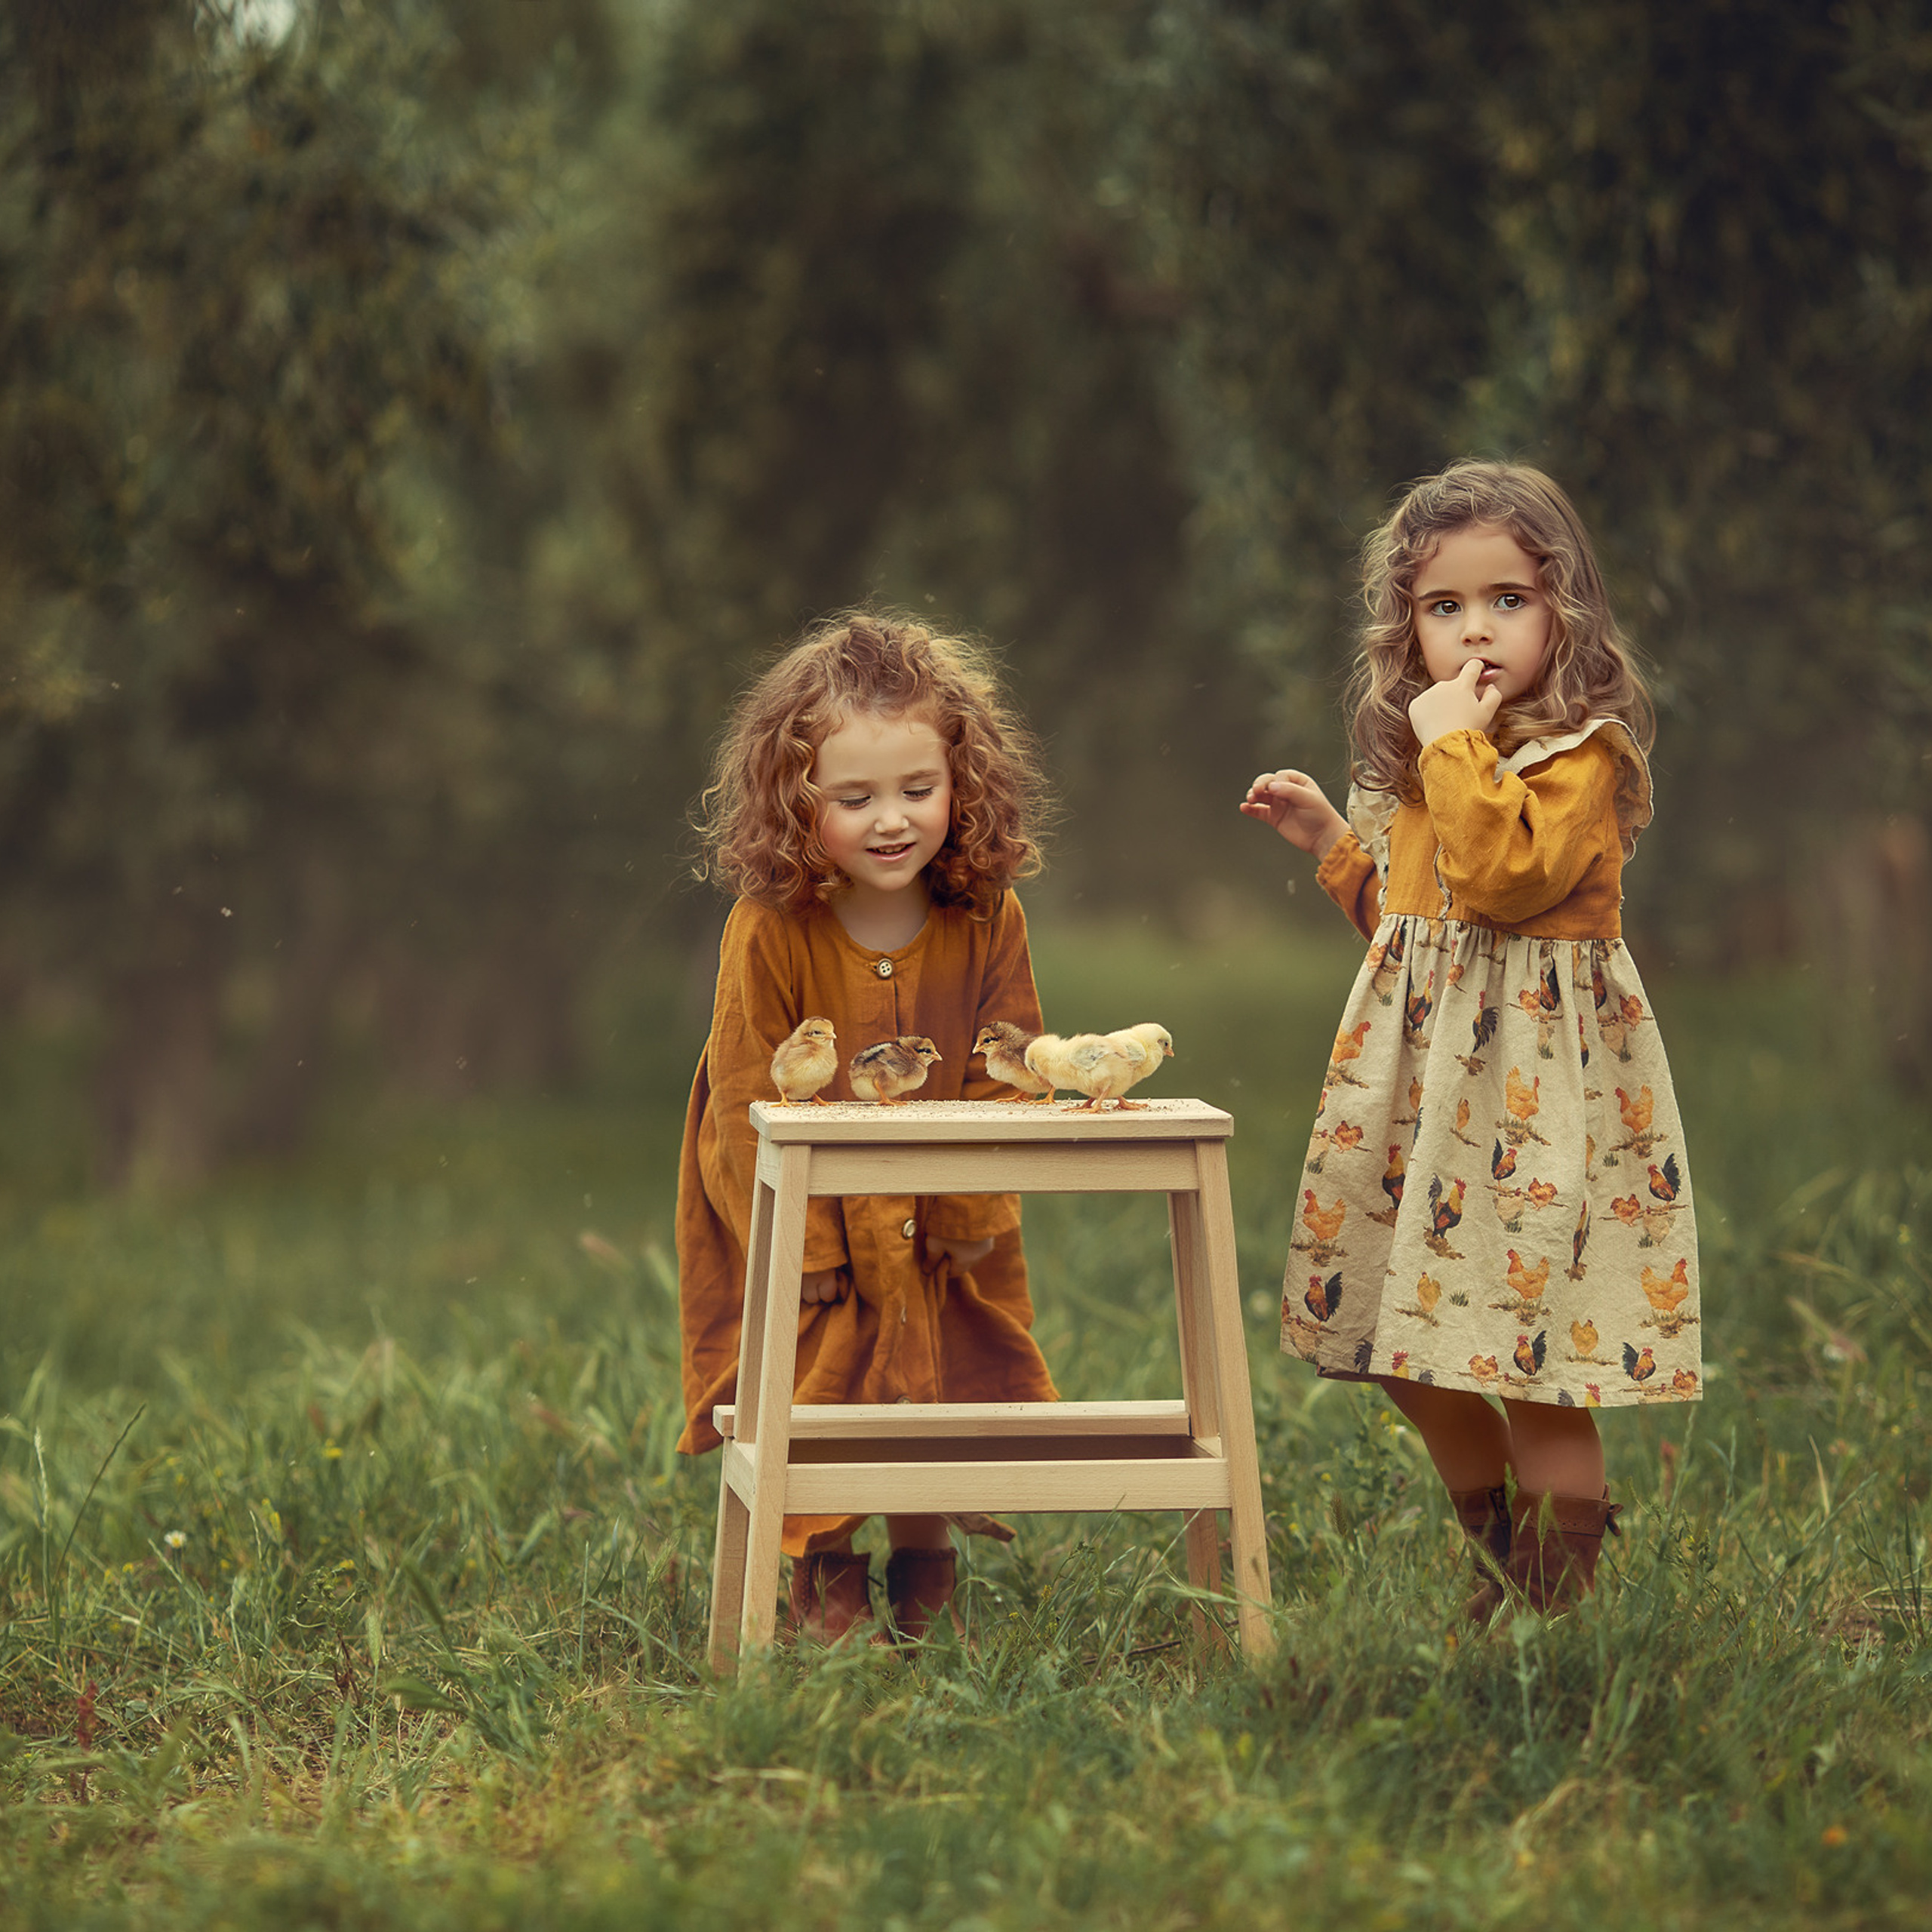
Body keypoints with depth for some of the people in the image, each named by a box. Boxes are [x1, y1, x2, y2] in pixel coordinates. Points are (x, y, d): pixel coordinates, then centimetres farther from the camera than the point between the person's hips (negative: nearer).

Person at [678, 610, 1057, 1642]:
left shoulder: (987, 924, -12)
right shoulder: (767, 932, -21)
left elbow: (1000, 1085, -4)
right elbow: (750, 1107, -17)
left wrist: (970, 1219, -9)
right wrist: (801, 1248, -18)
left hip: (939, 1235, 3)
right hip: (800, 1225, -3)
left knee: (949, 1378, 10)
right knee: (809, 1388, 1)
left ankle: (924, 1571, 31)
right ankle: (823, 1572, 23)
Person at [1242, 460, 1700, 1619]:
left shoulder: (1582, 751, -11)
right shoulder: (1421, 762, 14)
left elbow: (1503, 877, -26)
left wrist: (1457, 745, -19)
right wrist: (1332, 841, 14)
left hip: (1532, 1074, -8)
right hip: (1417, 1066, 8)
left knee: (1533, 1353, -6)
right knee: (1406, 1345, 13)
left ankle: (1554, 1608, 6)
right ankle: (1500, 1554, 31)